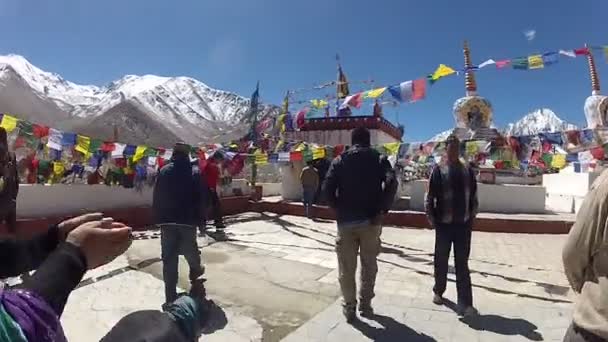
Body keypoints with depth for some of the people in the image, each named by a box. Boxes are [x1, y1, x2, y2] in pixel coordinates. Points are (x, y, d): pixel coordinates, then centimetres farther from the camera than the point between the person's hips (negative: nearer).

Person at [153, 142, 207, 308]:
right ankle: (195, 271, 47)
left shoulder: (164, 171, 3)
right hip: (188, 220, -1)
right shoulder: (195, 172, -1)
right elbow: (201, 199, -4)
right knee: (190, 250, 21)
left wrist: (158, 218, 9)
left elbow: (156, 198, 3)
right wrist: (201, 219, 2)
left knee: (169, 258, 4)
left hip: (167, 220, 1)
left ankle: (171, 297, 5)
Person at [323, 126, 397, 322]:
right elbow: (391, 183, -15)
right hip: (370, 221, 1)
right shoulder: (379, 159, 3)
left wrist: (339, 210, 1)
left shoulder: (340, 161, 3)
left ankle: (349, 308, 19)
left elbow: (327, 188, -9)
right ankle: (365, 305, 24)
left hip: (346, 221, 0)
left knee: (346, 267, 11)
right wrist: (381, 210, -9)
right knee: (369, 265, 16)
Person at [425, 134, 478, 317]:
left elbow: (474, 197, 11)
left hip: (463, 224, 2)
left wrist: (471, 217, 6)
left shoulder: (467, 171, 6)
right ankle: (438, 291, 32)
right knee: (441, 261, 11)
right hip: (444, 224, -2)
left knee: (462, 264, 5)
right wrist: (432, 220, -7)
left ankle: (465, 303, 10)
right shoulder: (439, 170, -5)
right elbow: (430, 197, -5)